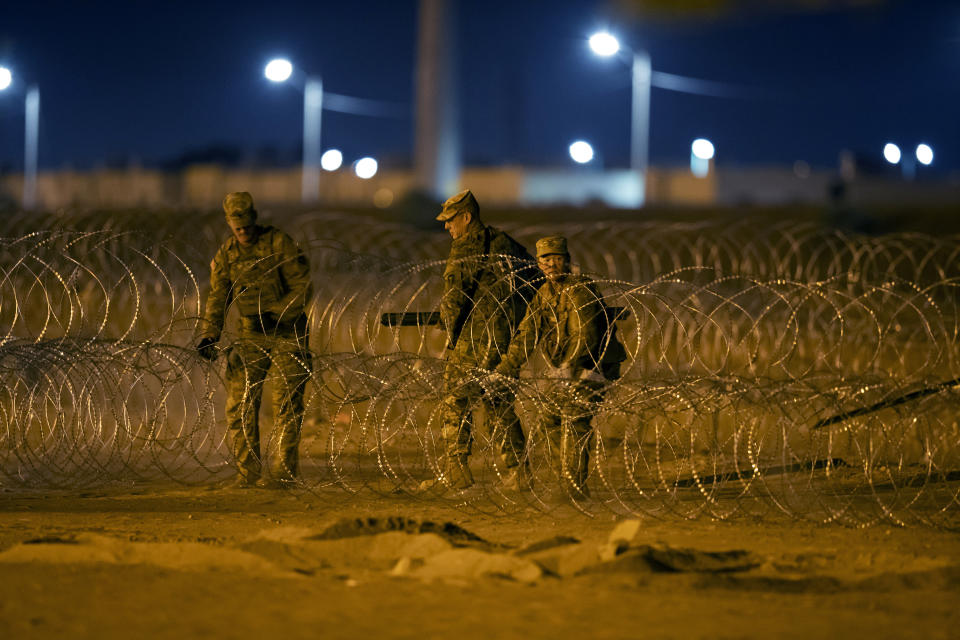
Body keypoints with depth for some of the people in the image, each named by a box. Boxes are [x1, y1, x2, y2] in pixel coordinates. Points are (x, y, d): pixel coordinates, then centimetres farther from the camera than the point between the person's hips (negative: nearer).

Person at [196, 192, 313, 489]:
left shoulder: (279, 244, -10)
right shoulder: (225, 255, 5)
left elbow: (302, 287, -11)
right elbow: (217, 298, 8)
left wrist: (275, 315, -20)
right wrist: (209, 335, -7)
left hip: (287, 333, -4)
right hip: (251, 337, 4)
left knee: (286, 403, -7)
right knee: (239, 403, -2)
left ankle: (286, 470, -2)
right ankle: (249, 470, 5)